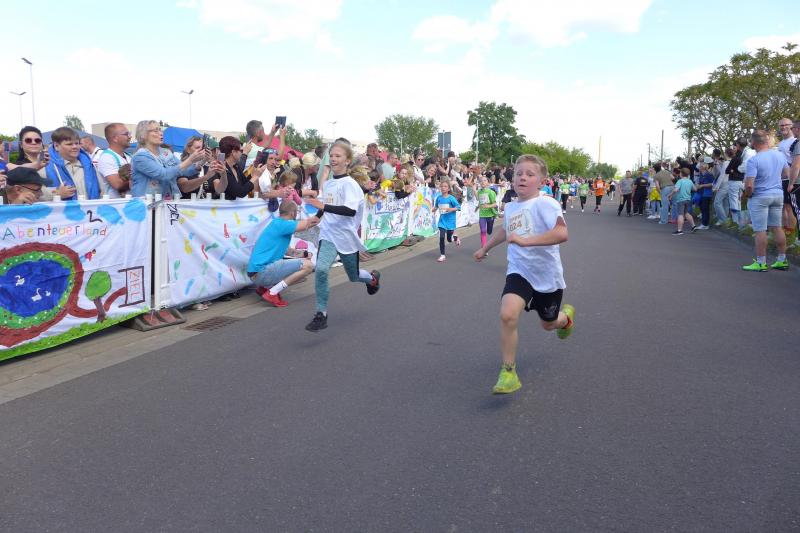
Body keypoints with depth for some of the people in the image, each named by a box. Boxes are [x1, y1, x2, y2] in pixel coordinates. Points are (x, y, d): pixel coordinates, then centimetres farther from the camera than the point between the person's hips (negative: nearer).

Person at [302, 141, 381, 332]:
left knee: (354, 276, 16)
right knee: (321, 269, -21)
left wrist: (323, 206, -35)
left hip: (346, 237, -4)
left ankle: (372, 278, 52)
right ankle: (321, 314, -12)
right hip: (328, 235, 4)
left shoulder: (349, 184, -15)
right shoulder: (327, 183, 6)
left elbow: (350, 211, -30)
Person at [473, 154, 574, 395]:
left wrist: (525, 240, -38)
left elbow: (562, 233, -34)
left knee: (549, 324, 19)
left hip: (547, 274, -3)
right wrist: (485, 248, 37)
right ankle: (508, 373, -10)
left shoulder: (545, 204, -17)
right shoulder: (510, 207, 4)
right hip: (519, 271, 3)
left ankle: (566, 315, 58)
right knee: (507, 314, -24)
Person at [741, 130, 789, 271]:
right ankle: (782, 260, 20)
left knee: (760, 231, -1)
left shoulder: (753, 160, -20)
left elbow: (749, 185, -23)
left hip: (760, 197, -6)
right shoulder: (780, 155, 1)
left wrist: (747, 195, -4)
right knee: (777, 228, 14)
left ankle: (761, 263, 3)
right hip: (778, 194, 6)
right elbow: (786, 173, 15)